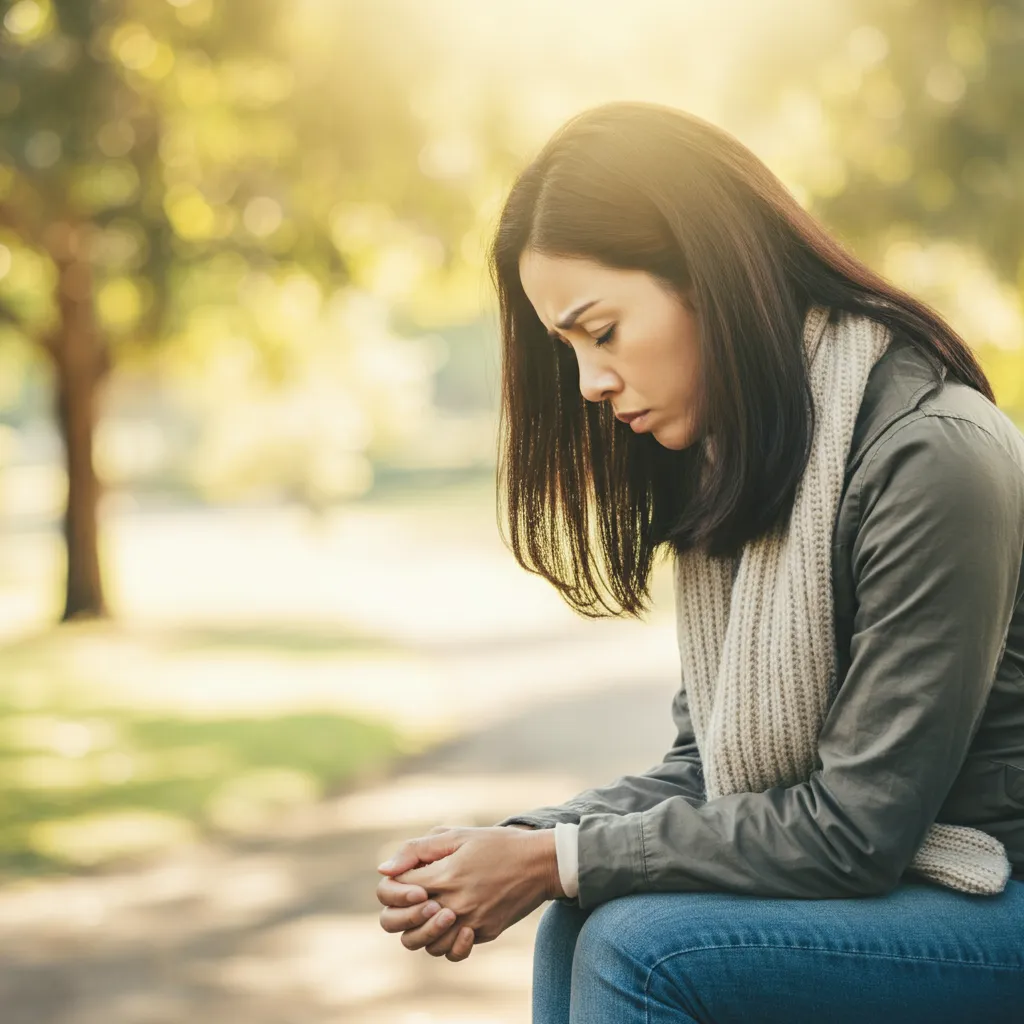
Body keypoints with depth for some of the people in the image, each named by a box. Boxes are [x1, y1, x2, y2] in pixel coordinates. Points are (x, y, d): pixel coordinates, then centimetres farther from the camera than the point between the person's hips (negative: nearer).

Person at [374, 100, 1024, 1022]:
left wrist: (563, 862, -17)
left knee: (640, 944, -22)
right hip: (871, 869, 8)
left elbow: (857, 828, -21)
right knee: (580, 927, -10)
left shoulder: (931, 461, -22)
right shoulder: (734, 461, 6)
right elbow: (706, 767, 7)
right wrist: (525, 846, -10)